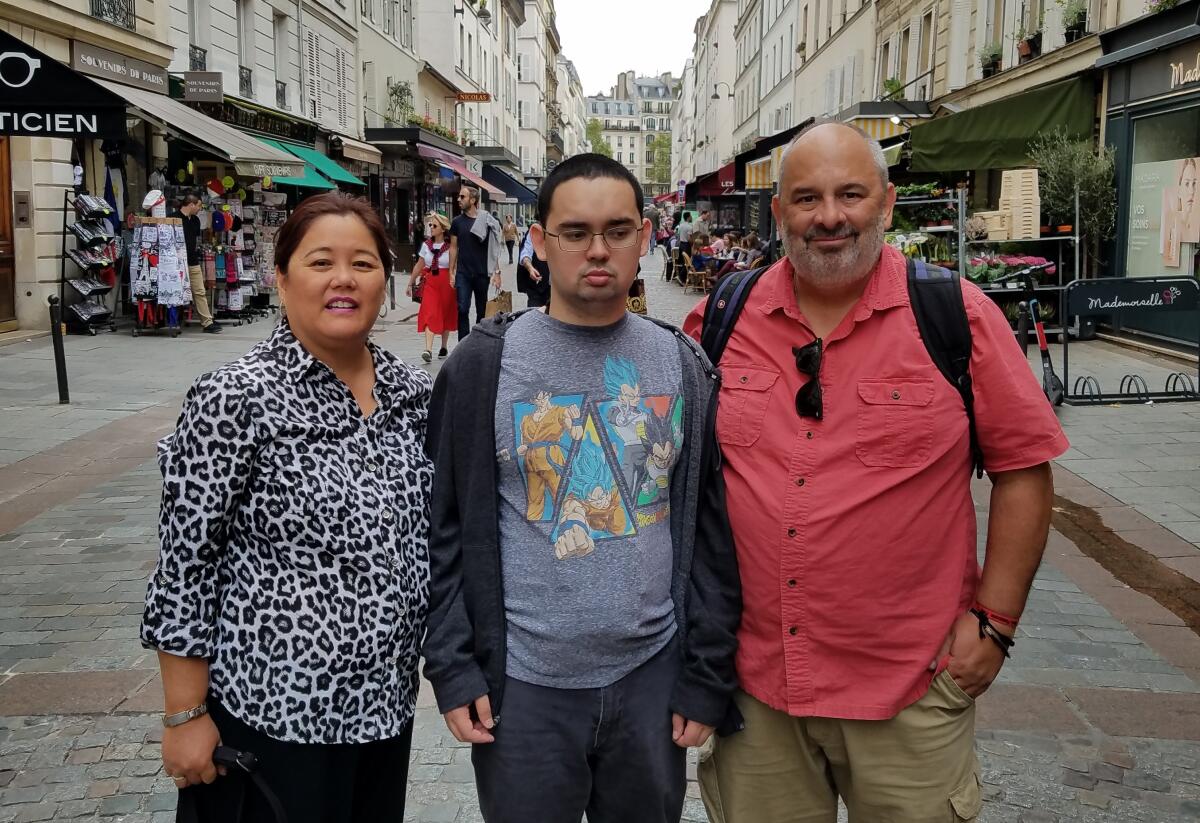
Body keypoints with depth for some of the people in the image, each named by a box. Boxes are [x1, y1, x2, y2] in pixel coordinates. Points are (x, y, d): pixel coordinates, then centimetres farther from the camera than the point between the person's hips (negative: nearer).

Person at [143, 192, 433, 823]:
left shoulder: (415, 392, 1)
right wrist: (185, 716, -11)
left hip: (386, 703, 6)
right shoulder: (236, 398, -16)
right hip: (268, 709, -5)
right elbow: (184, 565, -13)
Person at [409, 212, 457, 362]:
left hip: (446, 283, -2)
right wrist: (411, 283, 17)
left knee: (446, 315, 7)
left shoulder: (450, 246, -4)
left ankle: (444, 347, 24)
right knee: (429, 315, -11)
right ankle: (428, 350, -20)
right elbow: (419, 265, 15)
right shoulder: (426, 245, 8)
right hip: (430, 282, 2)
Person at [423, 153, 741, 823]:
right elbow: (449, 529, -2)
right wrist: (453, 668, -6)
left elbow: (712, 535, 2)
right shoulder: (485, 365, -5)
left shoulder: (685, 367, 1)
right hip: (521, 684, -1)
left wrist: (708, 679, 0)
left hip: (654, 676, 2)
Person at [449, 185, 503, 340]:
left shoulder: (487, 221, 0)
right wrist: (451, 272, 3)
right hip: (463, 274, 1)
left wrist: (497, 272, -3)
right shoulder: (457, 222, 5)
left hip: (482, 273, 0)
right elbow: (453, 247, 9)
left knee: (482, 310, 8)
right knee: (462, 309, -8)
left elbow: (493, 247, 2)